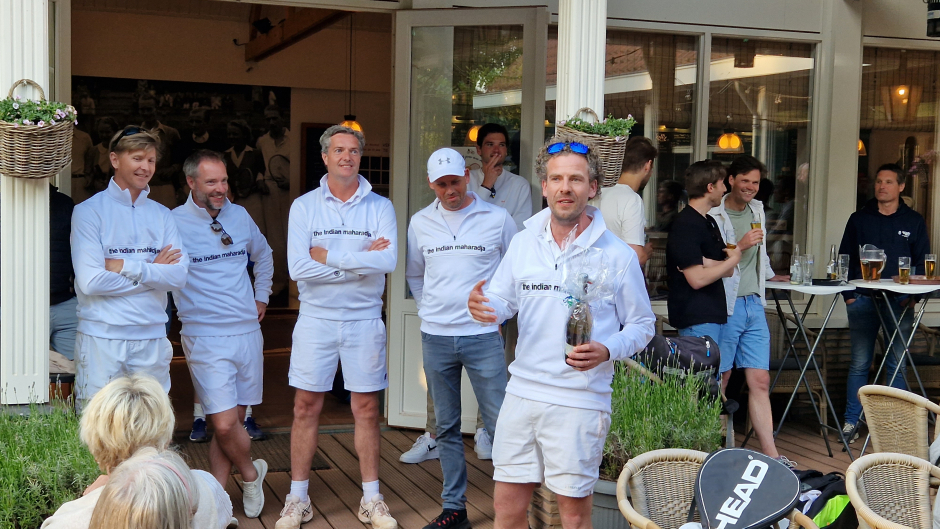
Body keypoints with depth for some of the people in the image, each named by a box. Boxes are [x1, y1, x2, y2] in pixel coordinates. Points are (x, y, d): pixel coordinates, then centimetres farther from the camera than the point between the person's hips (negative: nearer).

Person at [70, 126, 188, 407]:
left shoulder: (162, 215, 11)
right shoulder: (89, 211, -2)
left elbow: (179, 276, -2)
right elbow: (90, 282, -13)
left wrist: (124, 266, -12)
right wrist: (152, 271, -6)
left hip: (152, 339, 4)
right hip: (102, 338, -3)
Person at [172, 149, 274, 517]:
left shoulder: (239, 216, 9)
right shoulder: (175, 222, -8)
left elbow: (263, 255, 27)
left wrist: (262, 296, 21)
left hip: (248, 332, 5)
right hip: (206, 338, -5)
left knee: (233, 420, 9)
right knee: (225, 425, -11)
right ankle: (250, 473, 18)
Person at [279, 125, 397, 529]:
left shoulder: (379, 207, 0)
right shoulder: (304, 206, 0)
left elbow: (388, 260, -17)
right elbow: (298, 268, -13)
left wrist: (328, 256, -17)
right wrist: (360, 262, -13)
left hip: (364, 320, 0)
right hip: (316, 318, 0)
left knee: (366, 409, 7)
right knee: (306, 408, 5)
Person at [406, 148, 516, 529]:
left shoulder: (497, 218, -1)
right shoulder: (420, 222, 8)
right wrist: (429, 311, 12)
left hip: (483, 336, -3)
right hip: (435, 338, 3)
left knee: (499, 424, -4)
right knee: (446, 427, 10)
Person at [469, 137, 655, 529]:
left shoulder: (617, 255, -5)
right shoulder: (523, 243, 6)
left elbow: (642, 325, 1)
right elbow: (501, 302, 12)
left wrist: (607, 351, -18)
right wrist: (482, 307, -12)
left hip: (580, 403, -3)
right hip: (522, 392, 4)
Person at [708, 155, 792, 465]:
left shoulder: (757, 210, 16)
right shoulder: (713, 215, -9)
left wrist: (770, 276, 43)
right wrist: (740, 246, -20)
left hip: (754, 306, 6)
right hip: (725, 307, -6)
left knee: (760, 382, 3)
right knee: (719, 383, 1)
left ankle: (771, 454, 3)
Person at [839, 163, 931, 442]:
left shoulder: (913, 221, 9)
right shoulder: (859, 219, 9)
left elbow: (922, 262, 10)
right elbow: (845, 259, 10)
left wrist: (914, 296, -4)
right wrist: (848, 294, -1)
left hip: (900, 302, 0)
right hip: (863, 301, 0)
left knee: (897, 364, 4)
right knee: (859, 364, 1)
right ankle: (851, 421, 7)